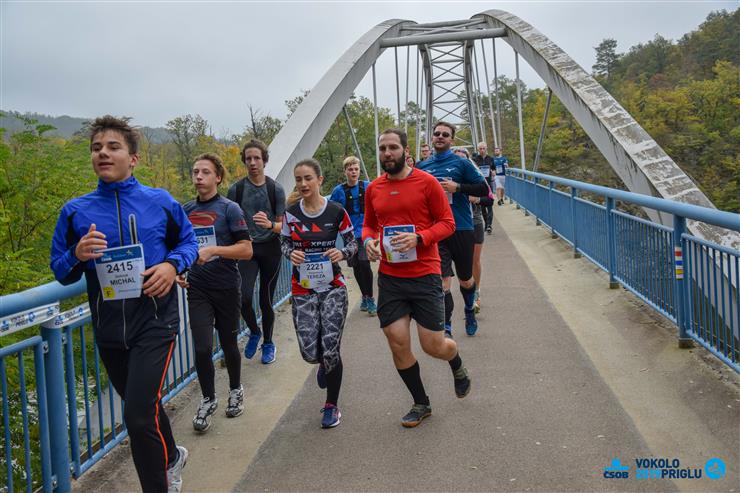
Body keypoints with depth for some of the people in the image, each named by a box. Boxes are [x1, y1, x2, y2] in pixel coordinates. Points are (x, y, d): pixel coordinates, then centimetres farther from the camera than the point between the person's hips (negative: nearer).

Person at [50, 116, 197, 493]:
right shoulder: (75, 210, 1)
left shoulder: (161, 201, -3)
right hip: (108, 329, 4)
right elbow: (60, 272, 6)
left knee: (139, 413, -13)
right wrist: (78, 256, -17)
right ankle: (171, 457, 50)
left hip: (155, 322, -3)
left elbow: (188, 241, 9)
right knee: (143, 405, 21)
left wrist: (172, 264, -12)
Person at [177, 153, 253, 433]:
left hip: (227, 289, -3)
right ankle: (208, 400, 17)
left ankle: (235, 390, 36)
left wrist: (213, 250, -25)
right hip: (197, 289, 3)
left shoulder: (229, 209, -8)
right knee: (202, 348, -4)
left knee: (228, 345, 11)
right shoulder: (185, 211, 7)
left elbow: (246, 250, -14)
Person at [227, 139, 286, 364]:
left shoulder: (276, 189, -1)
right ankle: (254, 332, 15)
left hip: (270, 248, 0)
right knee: (245, 297, -15)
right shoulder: (236, 189, 1)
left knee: (266, 300, 7)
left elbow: (282, 225, -1)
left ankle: (268, 342, 28)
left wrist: (270, 224, -23)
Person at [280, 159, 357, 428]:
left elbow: (353, 243, 3)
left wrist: (342, 253, -19)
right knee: (310, 352, -4)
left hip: (333, 288, -2)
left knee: (330, 350, -3)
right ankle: (324, 363, 38)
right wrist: (291, 253, -13)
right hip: (303, 290, 2)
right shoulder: (291, 213, -1)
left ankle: (332, 406, 20)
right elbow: (284, 243, 10)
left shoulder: (336, 212, -6)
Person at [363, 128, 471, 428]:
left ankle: (457, 367, 39)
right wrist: (368, 240, -3)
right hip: (389, 277, 4)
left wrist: (418, 238, -20)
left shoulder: (426, 182, -5)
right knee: (397, 343, 3)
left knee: (433, 345, 0)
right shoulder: (373, 189, 7)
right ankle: (421, 404, 26)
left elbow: (447, 223, -4)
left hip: (424, 274, -4)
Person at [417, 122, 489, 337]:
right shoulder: (422, 166, 8)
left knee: (466, 280, 15)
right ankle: (446, 330, 1)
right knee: (442, 282, -8)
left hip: (461, 230, -1)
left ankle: (469, 311, 44)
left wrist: (457, 187, -17)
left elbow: (483, 189, -4)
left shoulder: (462, 163, -1)